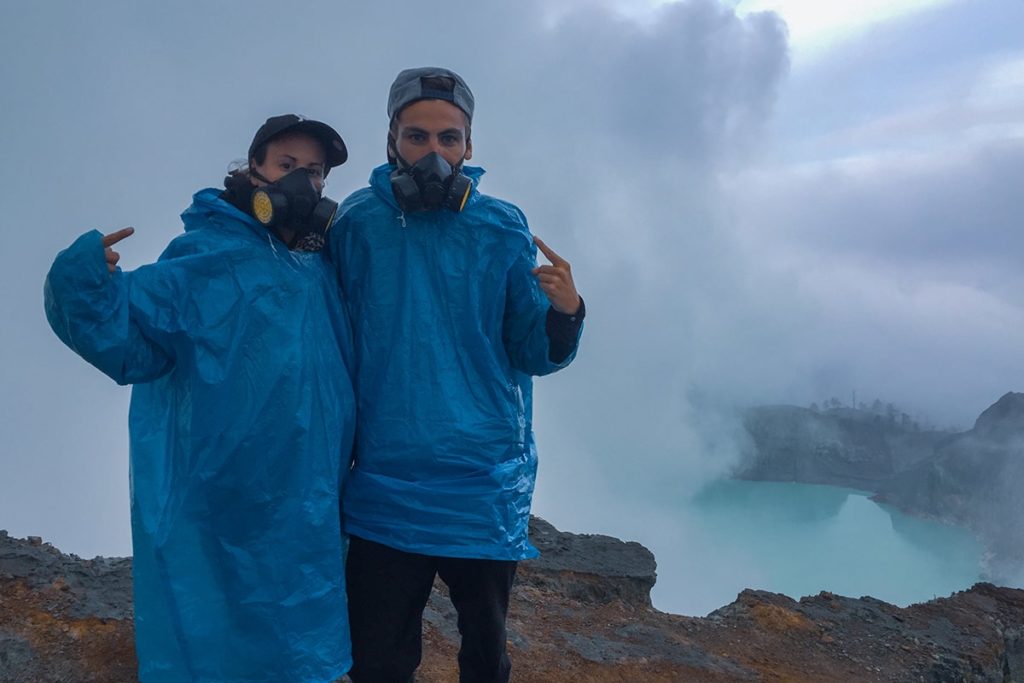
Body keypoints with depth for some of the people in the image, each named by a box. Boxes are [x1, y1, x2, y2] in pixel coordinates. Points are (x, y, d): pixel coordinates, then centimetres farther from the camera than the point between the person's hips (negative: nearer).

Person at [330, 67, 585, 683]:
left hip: (485, 487, 0)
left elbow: (533, 355, -2)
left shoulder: (504, 229, -2)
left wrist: (564, 312, -22)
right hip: (385, 486, 0)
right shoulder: (357, 223, -1)